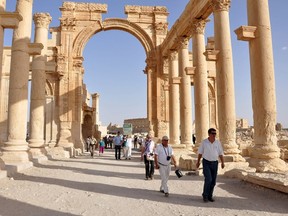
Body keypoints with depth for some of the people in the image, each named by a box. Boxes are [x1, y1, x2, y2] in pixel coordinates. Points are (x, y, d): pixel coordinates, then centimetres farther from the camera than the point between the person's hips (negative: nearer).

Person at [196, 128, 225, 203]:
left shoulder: (217, 142, 0)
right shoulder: (204, 142, -7)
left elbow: (220, 153, 3)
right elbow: (200, 152, 2)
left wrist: (222, 162, -6)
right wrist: (198, 161, 6)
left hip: (214, 163, 3)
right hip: (206, 163, -3)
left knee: (213, 181, 6)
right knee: (208, 179, -14)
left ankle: (210, 196, 22)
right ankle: (205, 195, 5)